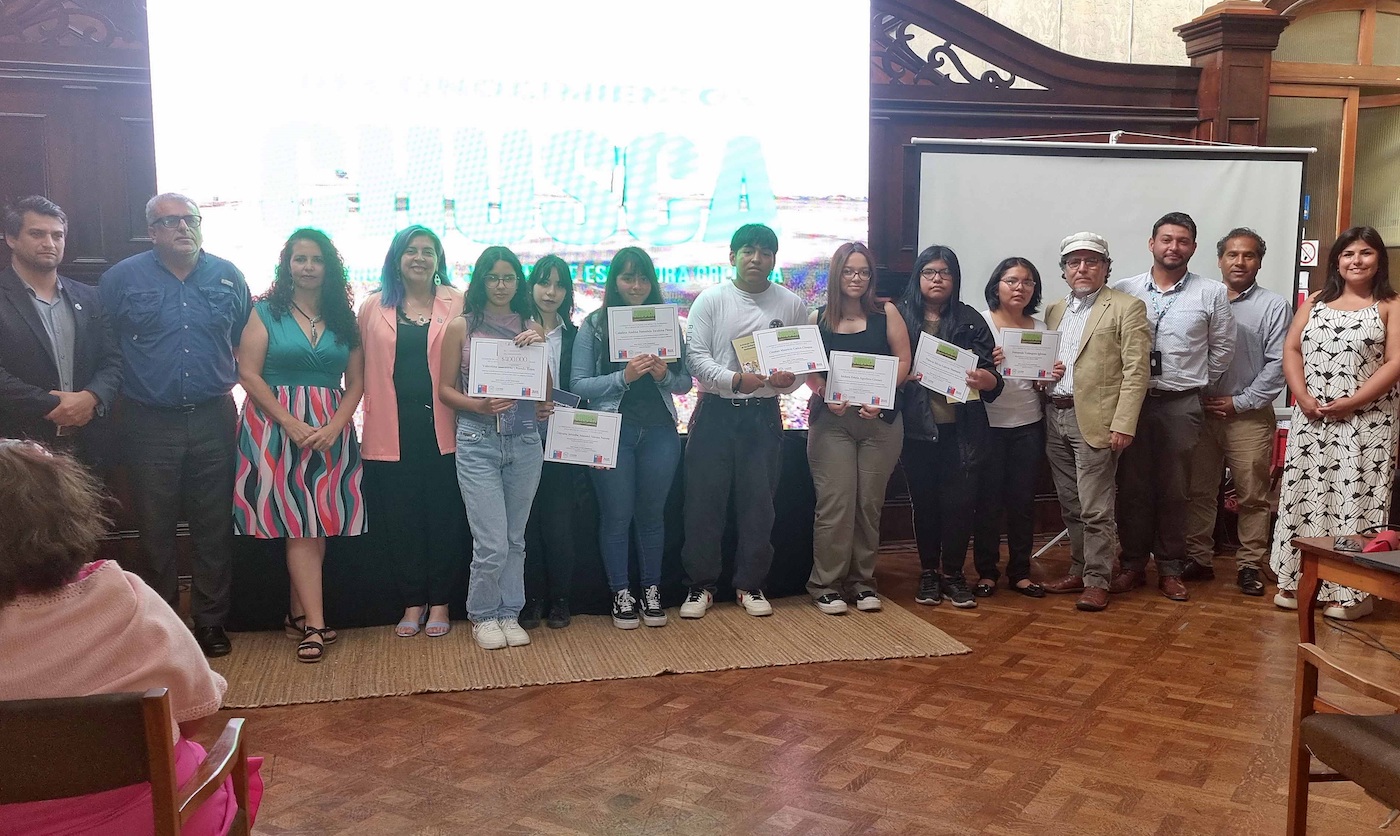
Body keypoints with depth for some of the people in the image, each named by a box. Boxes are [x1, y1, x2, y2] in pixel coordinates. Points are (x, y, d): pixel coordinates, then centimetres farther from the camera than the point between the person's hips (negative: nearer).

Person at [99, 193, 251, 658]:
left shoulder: (228, 278, 6)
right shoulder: (122, 279, 1)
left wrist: (231, 385, 8)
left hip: (213, 421, 1)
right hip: (149, 423, -1)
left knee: (214, 527, 7)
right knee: (155, 531, 8)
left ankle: (211, 620, 19)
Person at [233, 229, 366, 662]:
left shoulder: (343, 319, 10)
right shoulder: (266, 312, 2)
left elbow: (356, 382, 6)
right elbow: (248, 374, -6)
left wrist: (333, 427, -10)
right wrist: (292, 423, -15)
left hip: (331, 429, 3)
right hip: (276, 426, -3)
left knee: (321, 525, 2)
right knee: (300, 526, -6)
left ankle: (298, 613, 14)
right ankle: (315, 623, -5)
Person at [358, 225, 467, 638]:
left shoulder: (457, 304, 6)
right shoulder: (374, 307, 10)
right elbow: (363, 367, 8)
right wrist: (370, 412, 0)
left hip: (441, 426, -1)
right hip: (393, 430, 1)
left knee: (444, 516, 3)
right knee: (401, 518, 6)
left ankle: (439, 602, 16)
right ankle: (412, 602, 19)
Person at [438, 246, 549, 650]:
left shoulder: (532, 328, 10)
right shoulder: (461, 327, 3)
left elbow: (547, 389, 10)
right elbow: (445, 389, 4)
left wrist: (538, 348, -7)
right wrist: (477, 405, -15)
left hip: (525, 442, 3)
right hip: (478, 441, -3)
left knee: (515, 539, 9)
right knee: (492, 544, -6)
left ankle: (509, 614, 24)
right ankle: (482, 616, 15)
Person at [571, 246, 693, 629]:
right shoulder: (595, 324, 0)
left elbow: (685, 382, 8)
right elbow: (579, 384, -7)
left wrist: (663, 375, -13)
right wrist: (625, 376, -18)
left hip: (659, 430, 2)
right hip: (613, 433, -2)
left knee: (652, 514, 11)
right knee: (616, 516, 5)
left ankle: (651, 592, 23)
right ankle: (621, 595, 18)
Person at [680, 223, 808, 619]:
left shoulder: (792, 305, 5)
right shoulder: (711, 300, 0)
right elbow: (696, 356, -7)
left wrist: (789, 379, -14)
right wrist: (735, 379, -22)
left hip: (764, 415, 2)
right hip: (715, 413, -1)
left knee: (758, 504, 7)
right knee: (704, 501, 2)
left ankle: (750, 584, 22)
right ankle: (700, 585, 16)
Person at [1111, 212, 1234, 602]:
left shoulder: (1212, 294, 1)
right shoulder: (1124, 291, 2)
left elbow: (1222, 348, 9)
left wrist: (1197, 383, 9)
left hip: (1182, 405, 0)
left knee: (1174, 489, 7)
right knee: (1132, 486, 6)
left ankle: (1170, 569, 17)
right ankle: (1133, 564, 18)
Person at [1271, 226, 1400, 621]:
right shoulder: (1315, 302, 13)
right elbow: (1291, 349, 6)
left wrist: (1351, 402, -16)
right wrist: (1303, 397, -9)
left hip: (1365, 422, -3)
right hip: (1310, 420, 4)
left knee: (1355, 500, -3)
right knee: (1306, 496, 5)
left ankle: (1353, 591, 4)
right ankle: (1299, 581, 13)